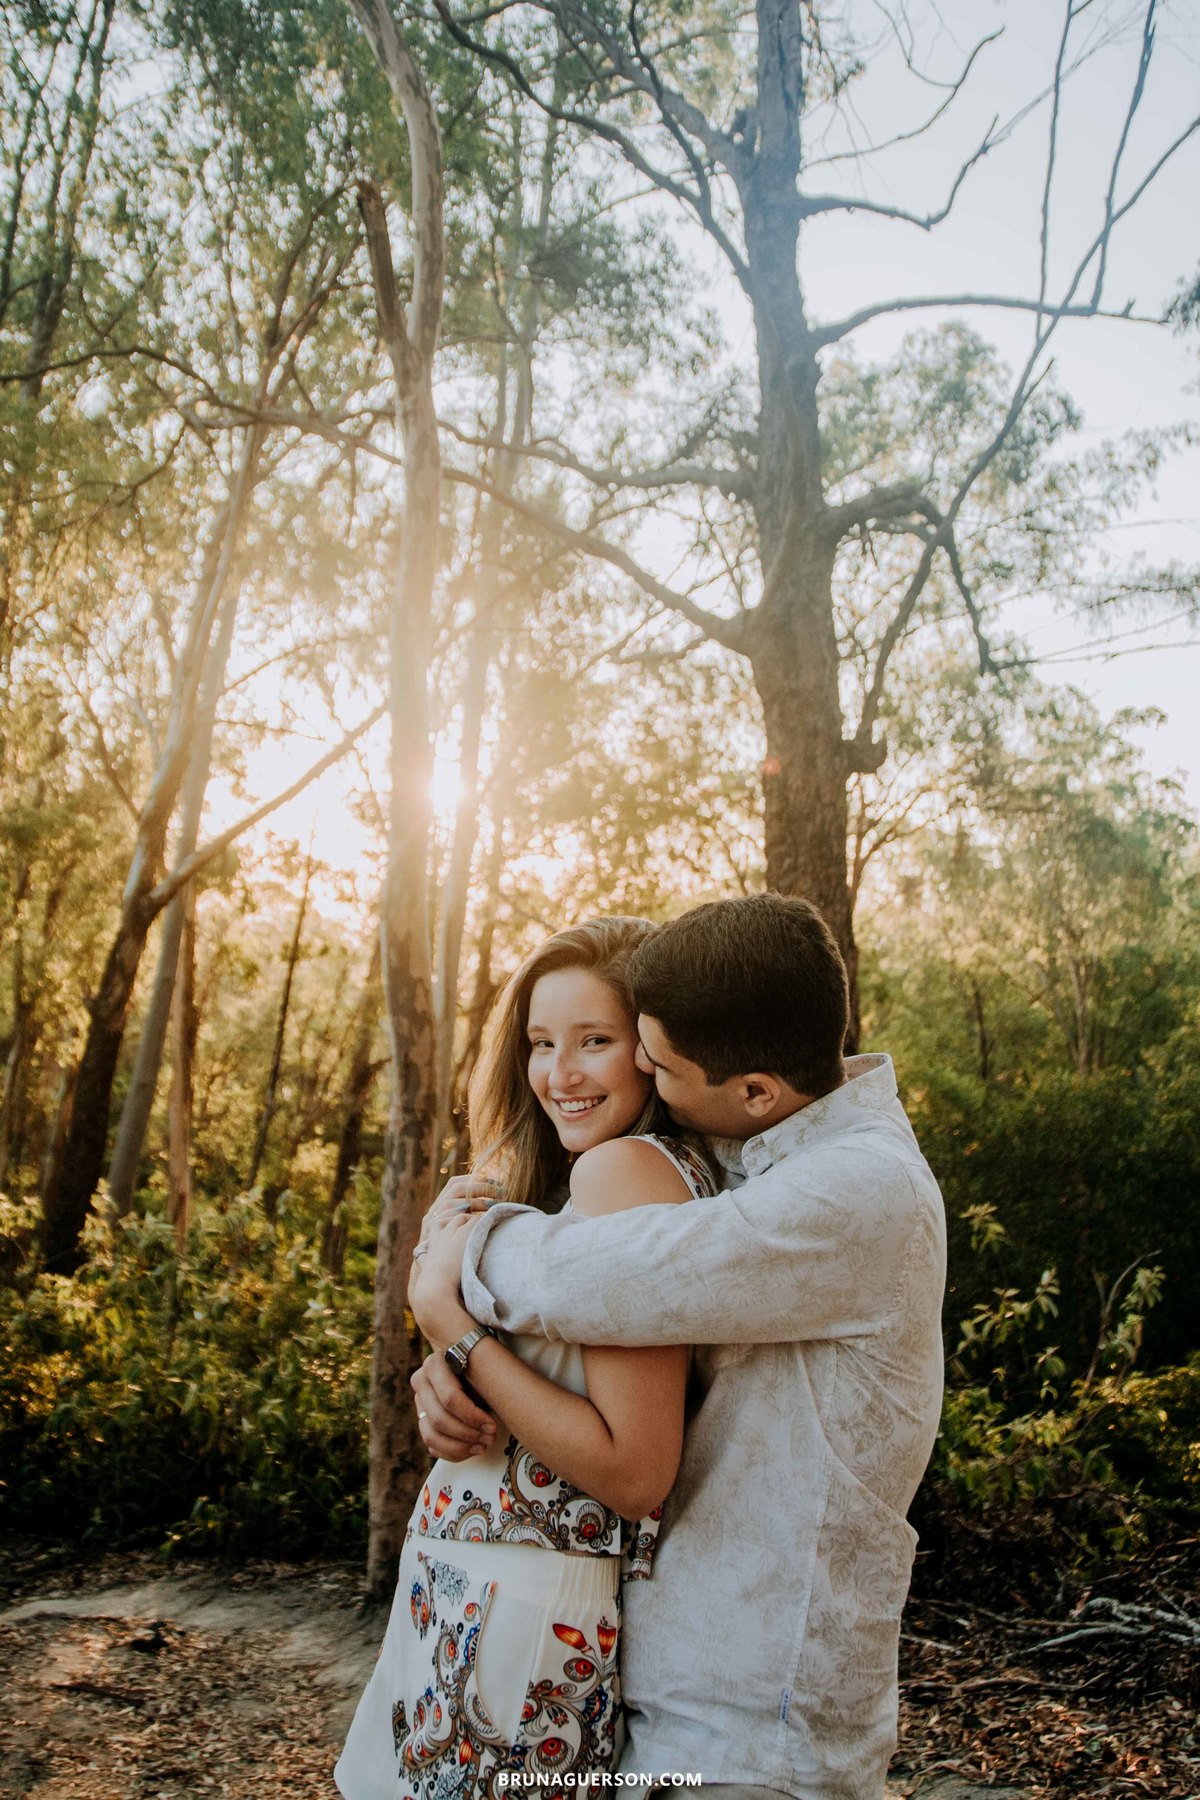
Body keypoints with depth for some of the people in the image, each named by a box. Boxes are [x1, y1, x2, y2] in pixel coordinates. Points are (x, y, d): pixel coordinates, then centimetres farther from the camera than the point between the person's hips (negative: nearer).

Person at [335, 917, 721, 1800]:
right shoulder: (685, 1166, 7)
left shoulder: (627, 1166, -21)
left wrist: (457, 1330, -18)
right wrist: (447, 1385, -6)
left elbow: (636, 1473, -25)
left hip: (515, 1613, -9)